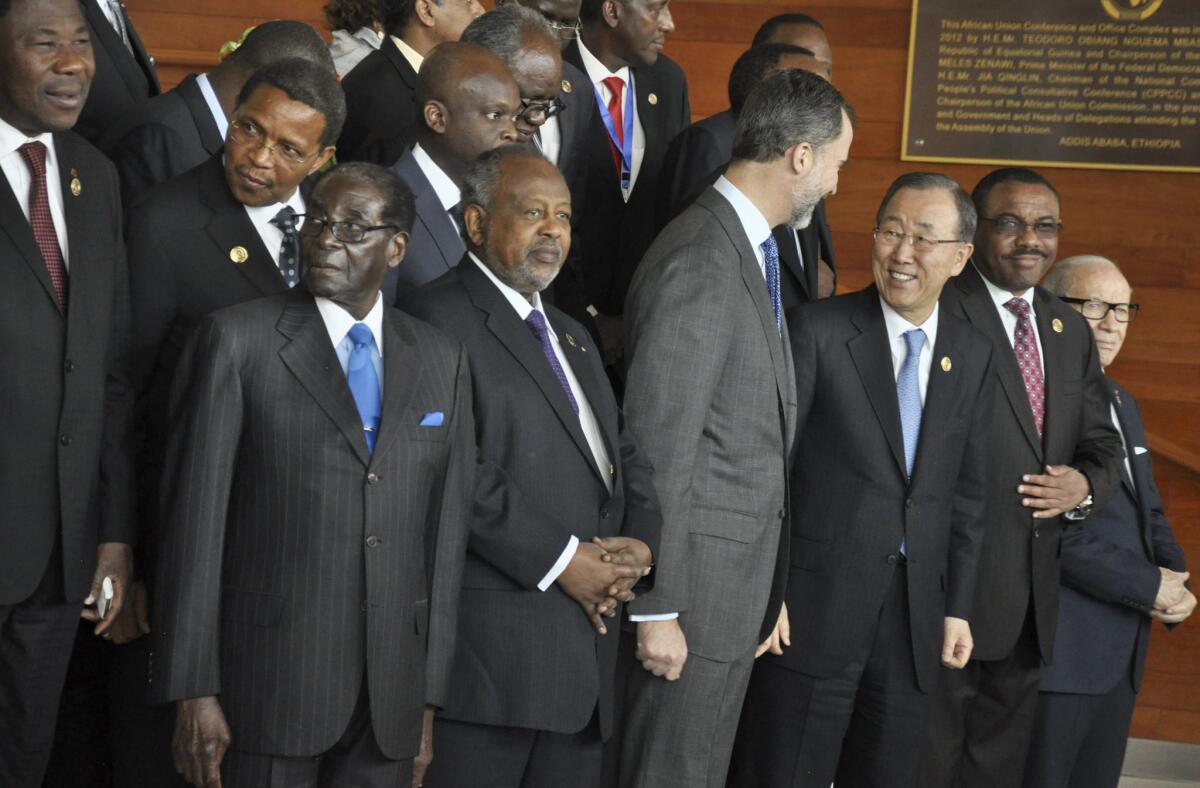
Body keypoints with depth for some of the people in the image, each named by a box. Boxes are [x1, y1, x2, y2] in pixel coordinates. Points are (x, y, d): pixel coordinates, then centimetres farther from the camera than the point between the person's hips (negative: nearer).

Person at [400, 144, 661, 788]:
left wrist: (639, 541, 2)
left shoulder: (570, 336, 24)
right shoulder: (439, 319, -6)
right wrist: (560, 562, -15)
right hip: (491, 644, -8)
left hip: (584, 636, 8)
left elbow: (624, 455, 23)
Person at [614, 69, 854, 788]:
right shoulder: (701, 263, -19)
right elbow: (659, 446, -21)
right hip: (700, 578, -9)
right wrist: (656, 610, -20)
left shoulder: (751, 250, 12)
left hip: (741, 576, 9)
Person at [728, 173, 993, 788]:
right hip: (812, 609, -4)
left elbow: (967, 491, 13)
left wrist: (957, 607, 10)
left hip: (915, 620, 4)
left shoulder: (973, 356, 9)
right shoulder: (817, 331, -5)